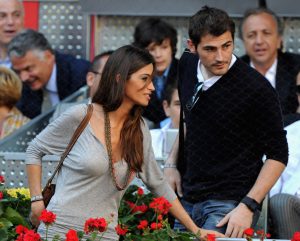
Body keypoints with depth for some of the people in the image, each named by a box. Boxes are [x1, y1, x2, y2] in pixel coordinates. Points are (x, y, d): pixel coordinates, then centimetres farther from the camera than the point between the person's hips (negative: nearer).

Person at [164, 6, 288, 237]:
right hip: (188, 198, 7)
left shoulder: (257, 89, -17)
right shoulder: (188, 65, 2)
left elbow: (277, 155, -11)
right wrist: (172, 164, 10)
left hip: (230, 203, -7)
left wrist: (248, 206, -18)